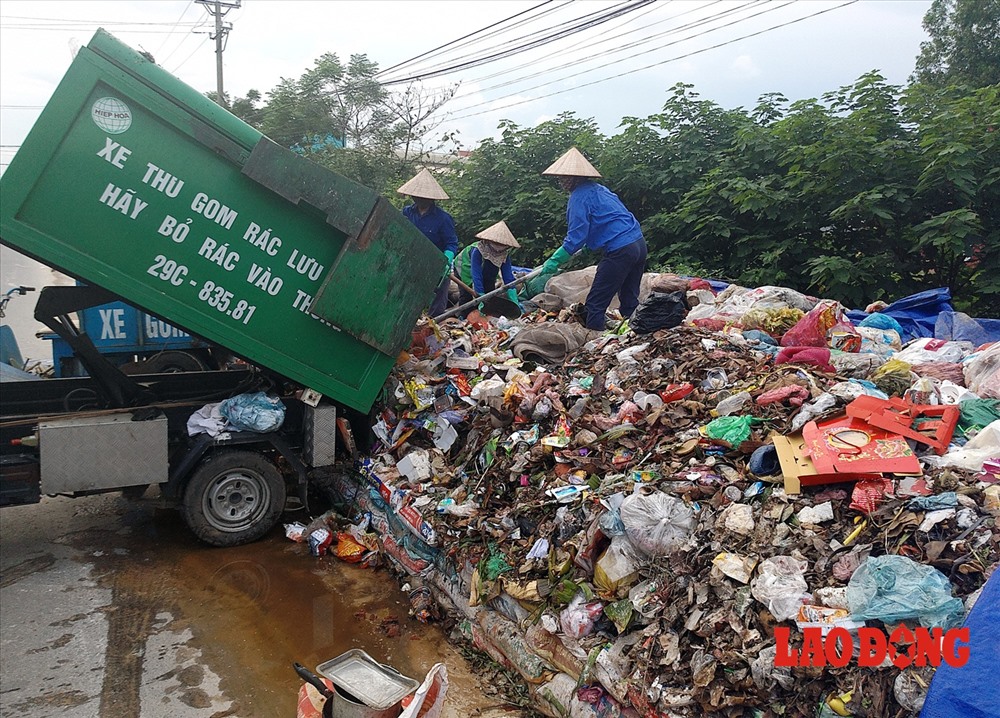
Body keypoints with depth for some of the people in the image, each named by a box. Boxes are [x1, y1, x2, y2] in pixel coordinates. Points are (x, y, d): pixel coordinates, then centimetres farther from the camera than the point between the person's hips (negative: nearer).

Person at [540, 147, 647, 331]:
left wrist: (555, 261, -7)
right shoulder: (599, 189, 19)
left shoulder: (579, 197, -8)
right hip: (639, 245, 9)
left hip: (619, 251, -9)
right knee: (629, 301, 18)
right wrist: (586, 250, 34)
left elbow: (576, 237, -12)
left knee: (595, 304, -1)